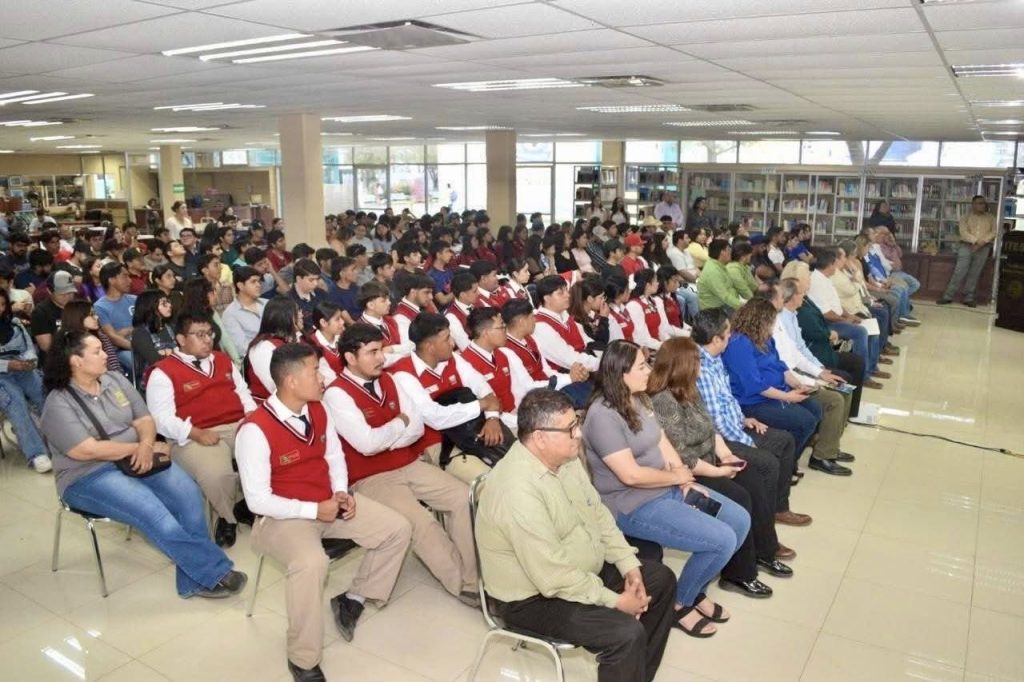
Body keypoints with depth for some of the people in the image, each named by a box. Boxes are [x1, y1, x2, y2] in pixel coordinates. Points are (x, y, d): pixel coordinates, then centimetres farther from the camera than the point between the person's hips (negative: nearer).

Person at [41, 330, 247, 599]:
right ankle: (214, 572, -19)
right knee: (153, 511, -29)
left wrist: (146, 446, -16)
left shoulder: (115, 380, 8)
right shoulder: (58, 403, -9)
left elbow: (144, 419, 6)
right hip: (89, 477, -5)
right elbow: (87, 450, -18)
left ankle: (194, 581, -15)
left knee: (188, 494, -21)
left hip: (136, 461, 5)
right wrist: (139, 447, -13)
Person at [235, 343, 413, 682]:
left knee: (398, 529, -2)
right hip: (284, 515, -7)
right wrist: (314, 511, -21)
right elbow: (258, 500, -22)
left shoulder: (318, 410, -2)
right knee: (312, 563, -37)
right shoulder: (255, 429, -24)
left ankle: (352, 600, 17)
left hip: (329, 503, 7)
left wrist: (341, 493, -6)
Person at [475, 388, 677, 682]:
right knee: (626, 632, -25)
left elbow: (597, 512, 7)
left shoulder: (565, 457, -5)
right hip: (535, 596, -9)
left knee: (661, 578, 11)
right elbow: (555, 577, -31)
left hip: (584, 568, 10)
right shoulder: (518, 490, -34)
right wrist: (615, 601, -21)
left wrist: (629, 565, -3)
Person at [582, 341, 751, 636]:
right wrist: (678, 477, -11)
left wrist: (687, 482, -6)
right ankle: (679, 603, 7)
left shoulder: (640, 399, 7)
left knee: (740, 520, 6)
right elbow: (631, 475, -25)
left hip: (668, 488, 10)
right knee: (722, 540, -17)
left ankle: (696, 590, 22)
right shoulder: (603, 415, -23)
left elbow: (664, 444, 9)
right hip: (634, 505, -10)